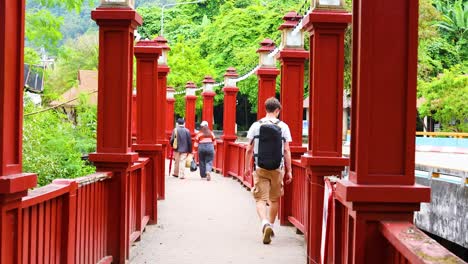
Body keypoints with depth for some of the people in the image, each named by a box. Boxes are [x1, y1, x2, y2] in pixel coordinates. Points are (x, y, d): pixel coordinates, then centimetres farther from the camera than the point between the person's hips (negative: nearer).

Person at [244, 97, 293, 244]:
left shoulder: (256, 126, 0)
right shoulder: (283, 127, -1)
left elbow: (249, 150, 2)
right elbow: (286, 151, -3)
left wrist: (247, 167, 14)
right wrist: (289, 171, 3)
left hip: (260, 168, -1)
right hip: (277, 169, 1)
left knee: (261, 199, -1)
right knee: (275, 199, 17)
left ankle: (265, 223, -25)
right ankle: (271, 225, 28)